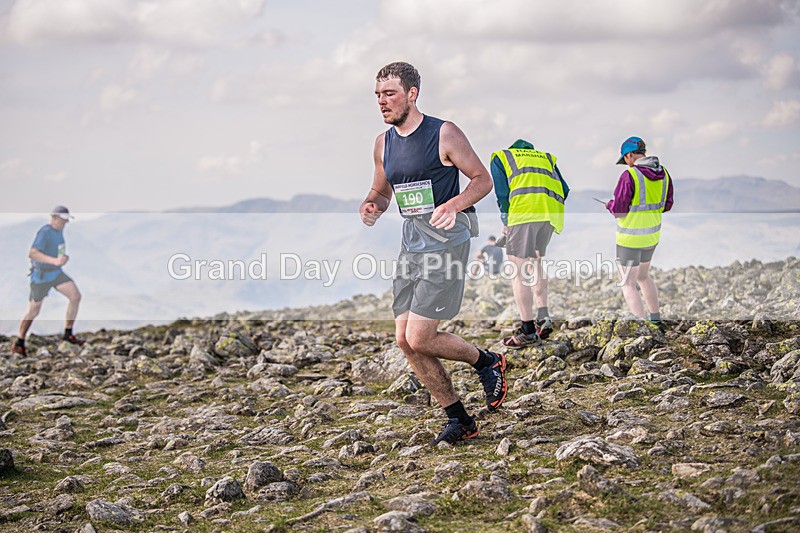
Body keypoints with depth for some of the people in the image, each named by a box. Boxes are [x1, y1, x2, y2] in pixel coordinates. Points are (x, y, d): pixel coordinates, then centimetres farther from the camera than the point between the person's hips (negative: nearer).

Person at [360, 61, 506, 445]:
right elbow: (381, 191, 22)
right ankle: (458, 420, 14)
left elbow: (483, 179, -5)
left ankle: (487, 362, 14)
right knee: (405, 340, 3)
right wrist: (371, 206, -2)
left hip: (446, 242, -7)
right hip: (410, 244, 7)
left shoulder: (444, 134, -8)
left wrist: (453, 205, -23)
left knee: (419, 338, -13)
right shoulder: (384, 144, 11)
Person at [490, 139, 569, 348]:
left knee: (518, 270, -1)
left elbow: (502, 192, 7)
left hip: (524, 209, -5)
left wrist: (506, 221, 18)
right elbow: (564, 189, 17)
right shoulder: (546, 157, 32)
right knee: (535, 261, 23)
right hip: (551, 211, 5)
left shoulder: (500, 157, 22)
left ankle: (528, 331, -4)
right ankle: (544, 318, 15)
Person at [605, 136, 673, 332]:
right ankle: (656, 321, 32)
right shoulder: (663, 173, 0)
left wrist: (610, 204, 2)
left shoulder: (629, 176, -21)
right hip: (652, 235, 7)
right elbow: (666, 204, 8)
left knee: (628, 285, 3)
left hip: (631, 237, -7)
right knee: (643, 276, 27)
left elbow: (618, 208, -20)